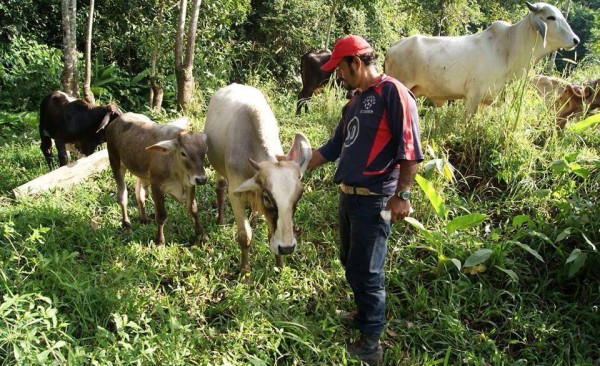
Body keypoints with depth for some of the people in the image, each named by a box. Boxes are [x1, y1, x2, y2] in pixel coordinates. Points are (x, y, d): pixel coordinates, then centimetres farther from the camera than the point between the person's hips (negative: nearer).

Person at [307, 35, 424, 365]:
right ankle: (364, 316, 38)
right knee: (351, 264, 19)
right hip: (347, 196, 9)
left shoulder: (393, 93, -11)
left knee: (366, 272, -2)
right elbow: (335, 147, 22)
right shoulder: (354, 102, 16)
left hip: (374, 200, -9)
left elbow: (410, 148, -16)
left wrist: (402, 195, -19)